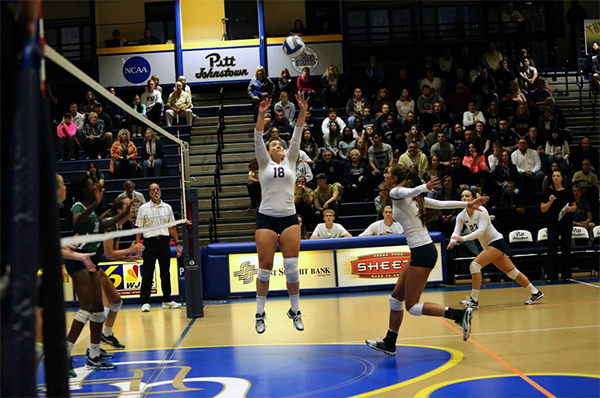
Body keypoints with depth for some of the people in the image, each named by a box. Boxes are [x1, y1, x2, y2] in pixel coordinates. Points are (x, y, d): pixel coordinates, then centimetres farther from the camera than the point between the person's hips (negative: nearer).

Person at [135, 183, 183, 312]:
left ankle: (167, 300, 17)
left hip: (164, 242, 3)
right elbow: (139, 228, 1)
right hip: (150, 242, -3)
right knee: (148, 274, -4)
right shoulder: (143, 208, 1)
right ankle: (145, 302, 0)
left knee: (166, 273, 8)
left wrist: (177, 244, 8)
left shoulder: (167, 207, 9)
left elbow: (172, 227, 13)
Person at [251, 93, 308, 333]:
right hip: (266, 218, -1)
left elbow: (297, 137, 1)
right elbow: (258, 139, -6)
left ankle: (295, 311, 13)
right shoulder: (264, 164, 8)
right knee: (265, 267, 0)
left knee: (292, 267, -1)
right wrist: (261, 115, -19)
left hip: (289, 218, 1)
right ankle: (260, 314, 11)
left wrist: (302, 113, -11)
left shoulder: (290, 162, 12)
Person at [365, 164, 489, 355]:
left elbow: (408, 191, -32)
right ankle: (389, 343, 24)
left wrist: (425, 187, -51)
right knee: (396, 297, 16)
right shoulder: (411, 196, 16)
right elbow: (440, 204, 16)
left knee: (412, 307, -4)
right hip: (424, 251, 9)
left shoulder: (395, 192, -9)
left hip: (422, 253, -9)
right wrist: (468, 204, 20)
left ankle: (460, 314, -11)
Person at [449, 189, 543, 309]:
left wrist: (463, 238, -40)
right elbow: (456, 232, -9)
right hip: (487, 245, 8)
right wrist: (453, 240, -32)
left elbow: (481, 230, -30)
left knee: (475, 265, -21)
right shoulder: (461, 216, 0)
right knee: (511, 271, 14)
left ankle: (474, 300, -18)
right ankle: (535, 293, 26)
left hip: (497, 242, -8)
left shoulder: (481, 211, -19)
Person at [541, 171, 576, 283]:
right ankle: (551, 276, -5)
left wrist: (570, 209, -11)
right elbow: (542, 209, 0)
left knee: (566, 248, 5)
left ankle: (566, 275, 12)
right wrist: (550, 202, -17)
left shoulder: (568, 191, 5)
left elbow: (575, 206, 11)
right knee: (552, 248, -6)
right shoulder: (548, 191, 2)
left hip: (567, 222, 1)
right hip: (553, 222, -1)